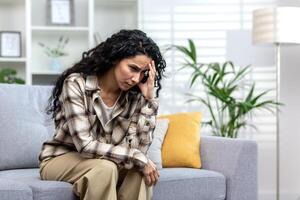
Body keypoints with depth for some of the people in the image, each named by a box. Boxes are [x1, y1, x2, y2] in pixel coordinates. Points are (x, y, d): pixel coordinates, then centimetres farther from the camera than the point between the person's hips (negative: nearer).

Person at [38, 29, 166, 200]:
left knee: (140, 169, -25)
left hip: (101, 161, 4)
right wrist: (137, 158, -32)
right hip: (60, 159, -4)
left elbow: (139, 148, -17)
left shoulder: (134, 95, -9)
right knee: (105, 167, -33)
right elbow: (84, 144, -29)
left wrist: (150, 99, -22)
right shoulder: (77, 84, -22)